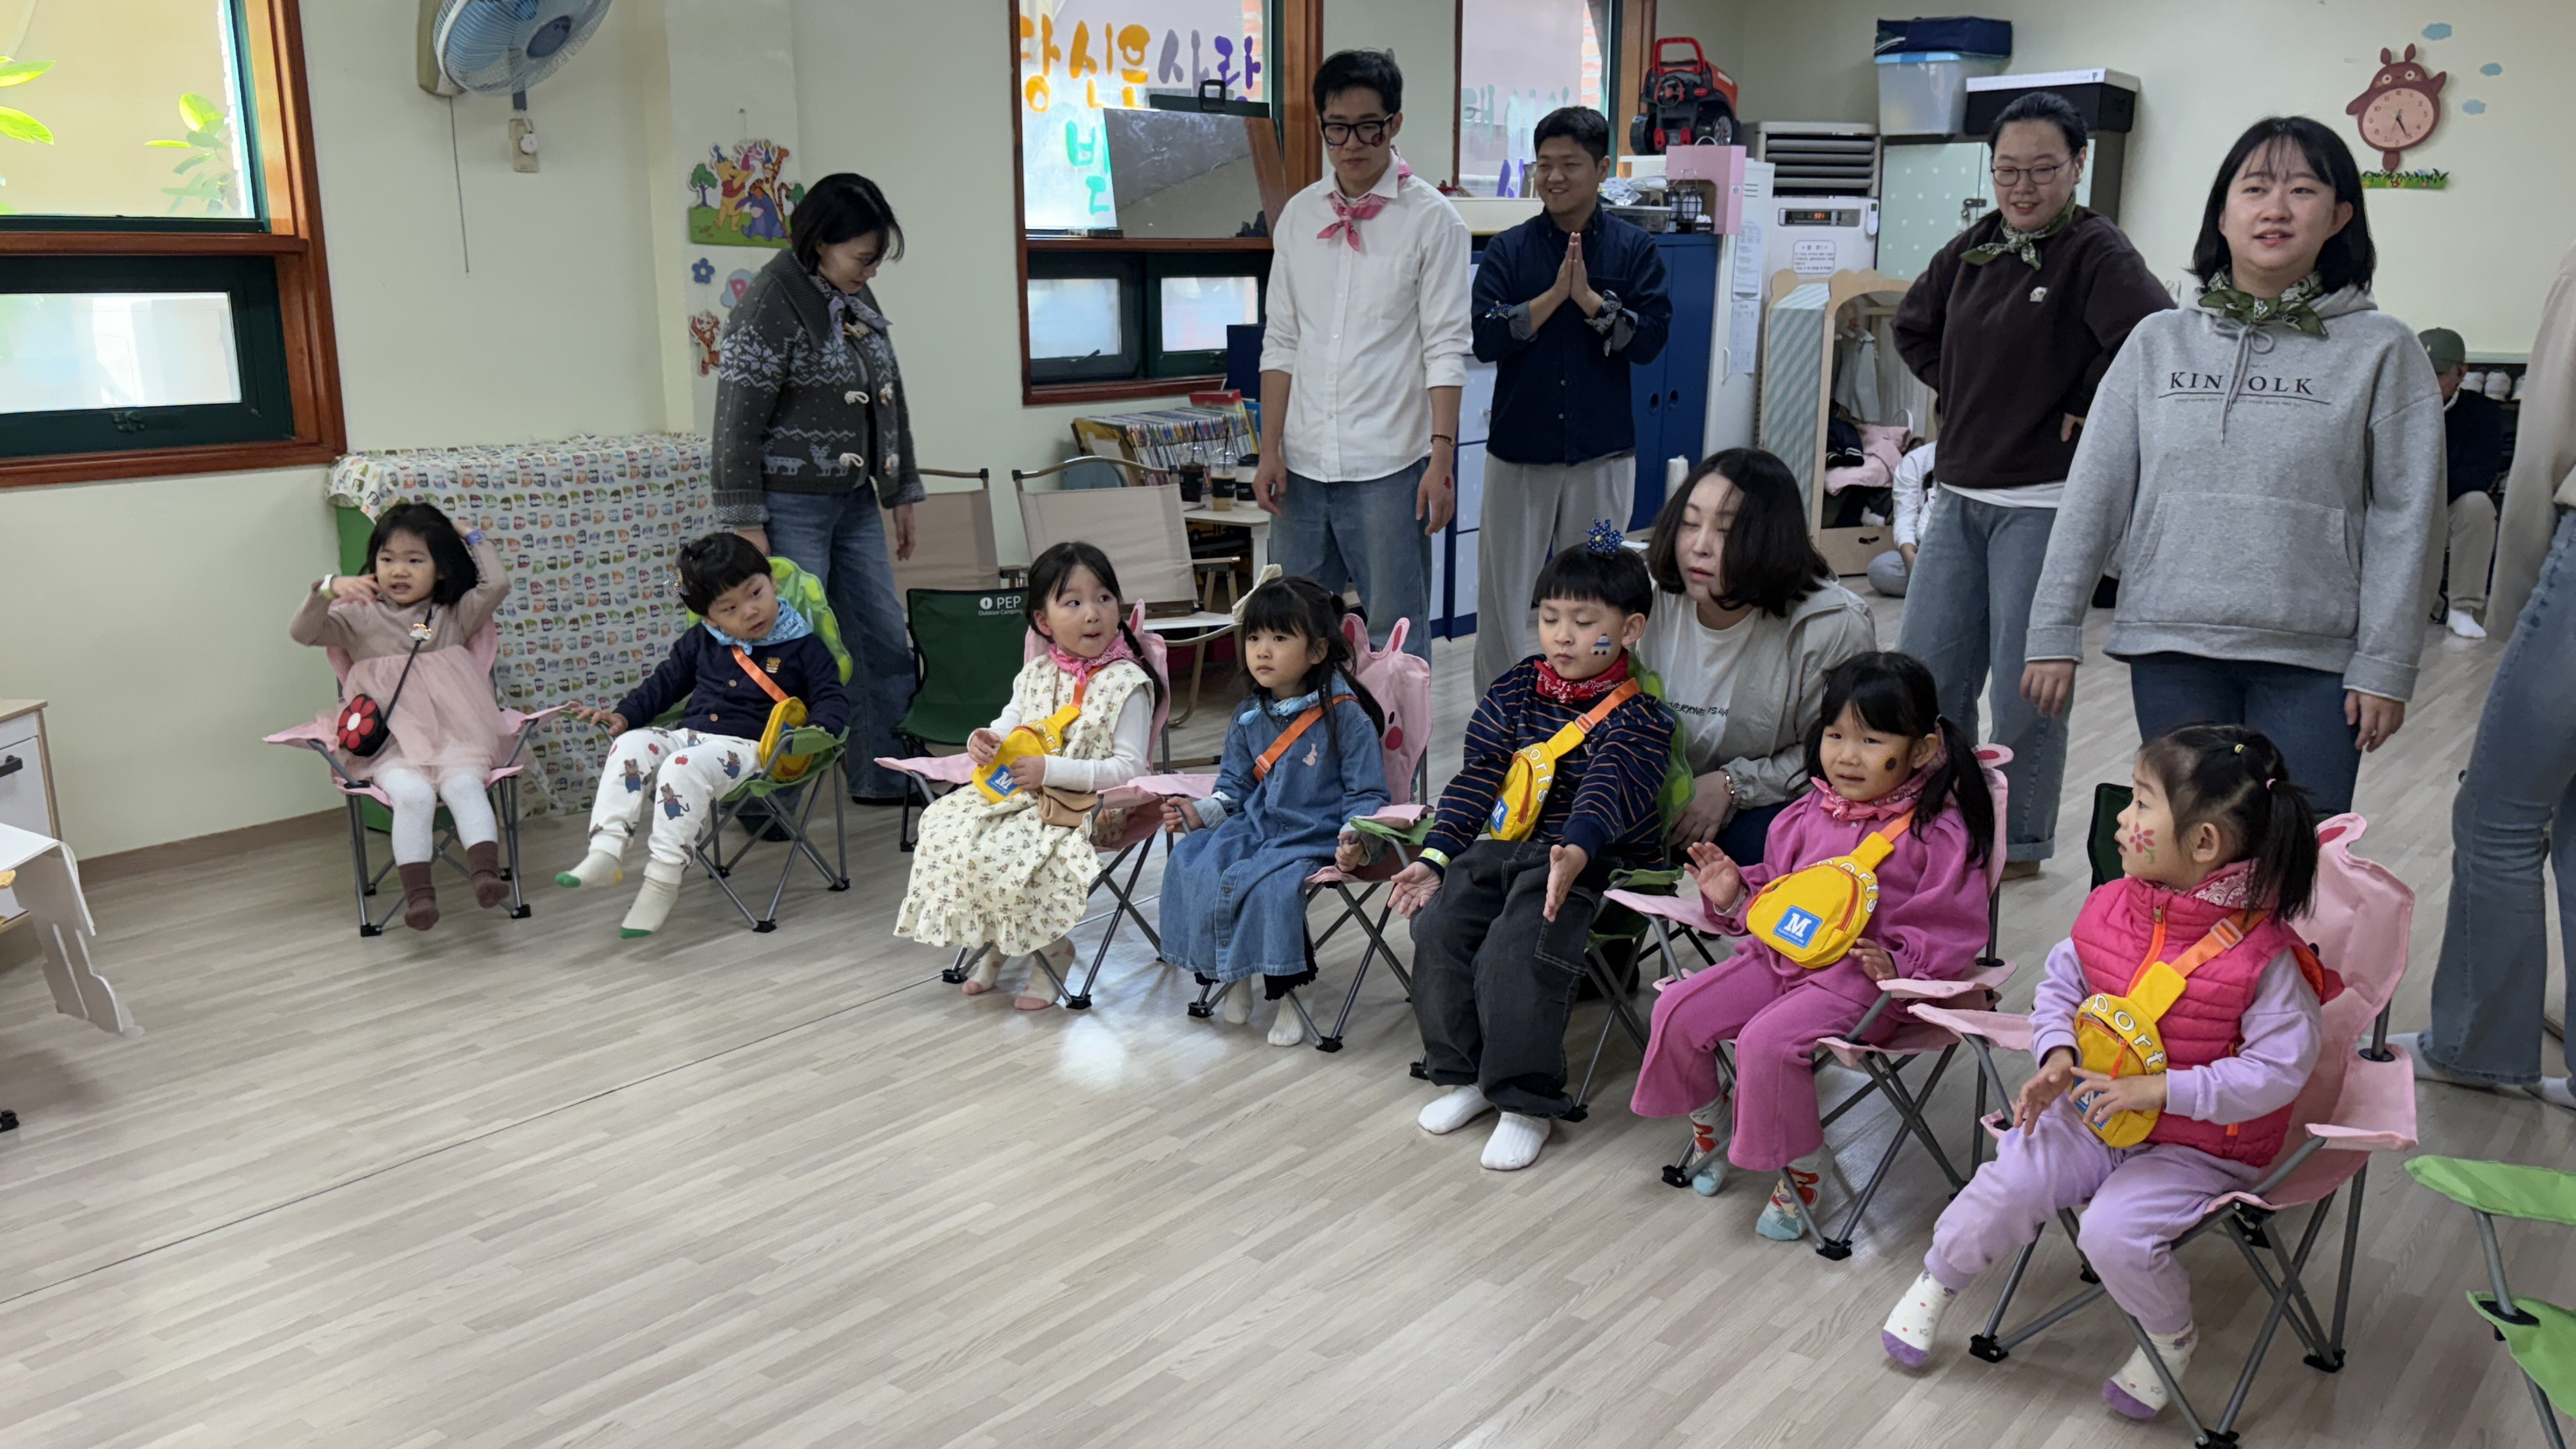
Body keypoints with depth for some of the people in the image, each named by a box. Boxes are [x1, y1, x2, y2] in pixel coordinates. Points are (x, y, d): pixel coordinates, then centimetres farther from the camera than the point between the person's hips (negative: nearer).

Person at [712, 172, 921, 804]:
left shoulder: (858, 299, 10)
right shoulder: (771, 303, -14)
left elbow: (888, 398, 20)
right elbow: (738, 421, -16)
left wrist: (901, 492, 20)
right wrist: (746, 524, -17)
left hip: (855, 502, 8)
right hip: (791, 508, -8)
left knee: (887, 642, 9)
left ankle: (885, 776, 23)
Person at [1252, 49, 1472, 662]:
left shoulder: (1432, 219, -3)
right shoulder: (1299, 215, 9)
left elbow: (1445, 349, -6)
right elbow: (1281, 342, 10)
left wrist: (1442, 455, -13)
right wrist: (1270, 450, 4)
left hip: (1388, 466, -4)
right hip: (1304, 462, 4)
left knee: (1396, 637, 4)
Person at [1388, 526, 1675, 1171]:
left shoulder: (1637, 716, -8)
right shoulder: (1514, 692, 8)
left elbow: (1608, 792, -26)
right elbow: (1476, 778, 7)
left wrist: (1576, 853, -45)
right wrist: (1435, 858, -3)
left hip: (1589, 861, -6)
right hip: (1501, 846, 6)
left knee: (1515, 952, -26)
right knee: (1438, 928, -13)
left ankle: (1527, 1101, -10)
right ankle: (1466, 1074, 5)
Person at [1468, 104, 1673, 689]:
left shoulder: (1634, 248, 1)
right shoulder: (1509, 250, 1)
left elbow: (1650, 339, -7)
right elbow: (1485, 338, -10)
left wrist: (1589, 298, -18)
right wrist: (1554, 294, -17)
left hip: (1602, 449, 0)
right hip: (1519, 447, 0)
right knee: (1503, 587, 5)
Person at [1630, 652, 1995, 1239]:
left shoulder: (1937, 834, -11)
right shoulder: (1810, 816, 7)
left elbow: (1951, 931, -10)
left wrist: (1898, 965, -25)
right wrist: (1736, 894, 0)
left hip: (1863, 977, -7)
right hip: (1782, 953, 7)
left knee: (1767, 1041, -29)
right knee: (1678, 1011, -5)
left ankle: (1801, 1170, -4)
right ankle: (1710, 1129, 21)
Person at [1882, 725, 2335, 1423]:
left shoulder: (2262, 954, -22)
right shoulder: (2112, 907, -4)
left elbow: (2280, 1066, -20)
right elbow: (2063, 981, 10)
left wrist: (2161, 1090, -27)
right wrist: (2058, 1056, -9)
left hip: (2200, 1146, -5)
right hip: (2094, 1110, 5)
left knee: (2114, 1231, -23)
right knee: (2007, 1184, -12)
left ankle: (2170, 1338, 10)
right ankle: (1935, 1282, 15)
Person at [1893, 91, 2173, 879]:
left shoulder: (2096, 252, -11)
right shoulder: (1975, 247, 9)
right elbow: (1913, 324, 25)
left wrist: (2086, 407, -16)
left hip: (2043, 503, -6)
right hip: (1959, 494, 7)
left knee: (2026, 687, 1)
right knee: (1924, 673, 11)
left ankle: (2019, 844, 17)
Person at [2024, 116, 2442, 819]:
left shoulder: (2382, 350, 2)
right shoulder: (2159, 341, 7)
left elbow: (2402, 518, 0)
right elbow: (2093, 495, 5)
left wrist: (2385, 667, -5)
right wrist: (2054, 634, 1)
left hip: (2311, 662, -1)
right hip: (2170, 653, 2)